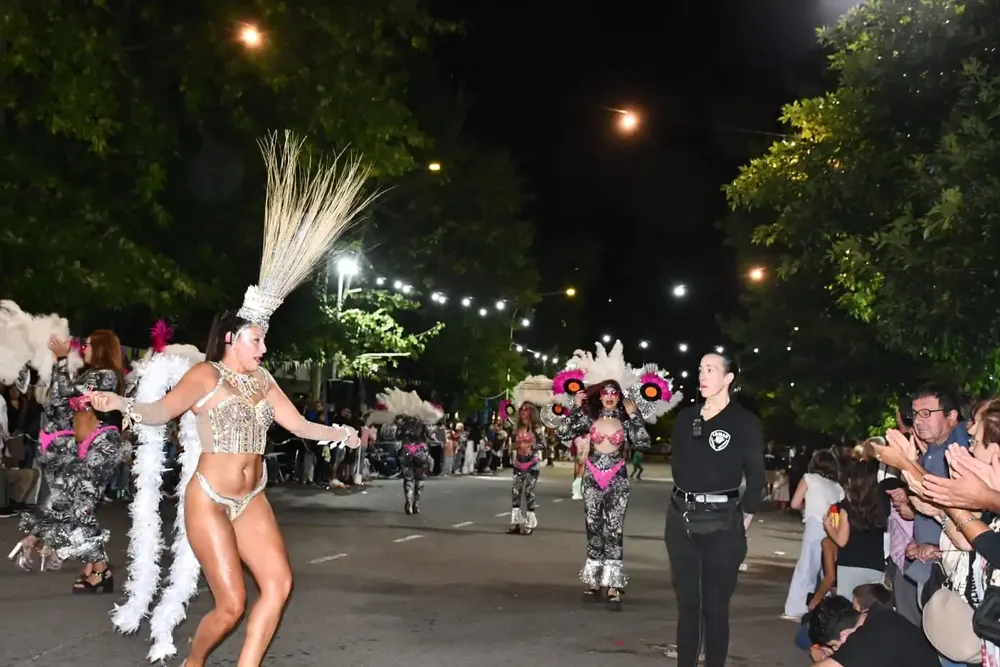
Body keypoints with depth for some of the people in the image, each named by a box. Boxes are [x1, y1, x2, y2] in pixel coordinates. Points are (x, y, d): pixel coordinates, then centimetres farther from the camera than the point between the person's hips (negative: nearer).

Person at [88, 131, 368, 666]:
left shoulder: (261, 380, 8)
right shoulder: (205, 374, -10)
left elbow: (297, 423, 10)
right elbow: (161, 410, -22)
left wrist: (338, 433, -3)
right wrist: (120, 404, -40)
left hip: (252, 501, 7)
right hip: (208, 500, -6)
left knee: (278, 583, -5)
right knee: (232, 604, -6)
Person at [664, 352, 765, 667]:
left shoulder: (745, 421, -5)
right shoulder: (685, 417, 9)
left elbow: (756, 478, -2)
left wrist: (743, 519, -2)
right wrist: (683, 505, 13)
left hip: (721, 522, -4)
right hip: (681, 518, 4)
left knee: (715, 606, 2)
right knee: (686, 602, 9)